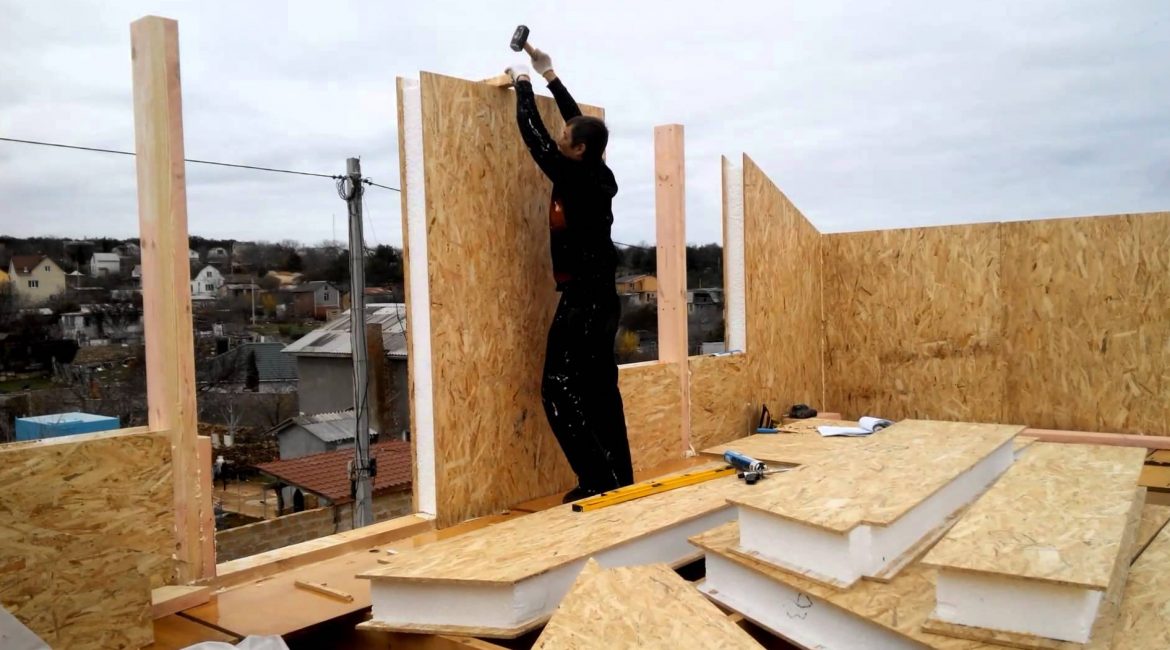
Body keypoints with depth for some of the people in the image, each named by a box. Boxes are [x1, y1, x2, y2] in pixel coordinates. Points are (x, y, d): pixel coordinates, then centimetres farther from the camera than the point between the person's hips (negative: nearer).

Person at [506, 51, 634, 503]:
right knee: (600, 391, 12)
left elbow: (534, 135, -5)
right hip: (600, 299, 9)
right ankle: (620, 478, 17)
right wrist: (549, 76, 27)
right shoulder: (599, 177, 7)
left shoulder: (574, 177, -15)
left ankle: (598, 482, -4)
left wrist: (522, 84, 9)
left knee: (560, 391, -4)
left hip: (583, 303, -9)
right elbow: (581, 123, 20)